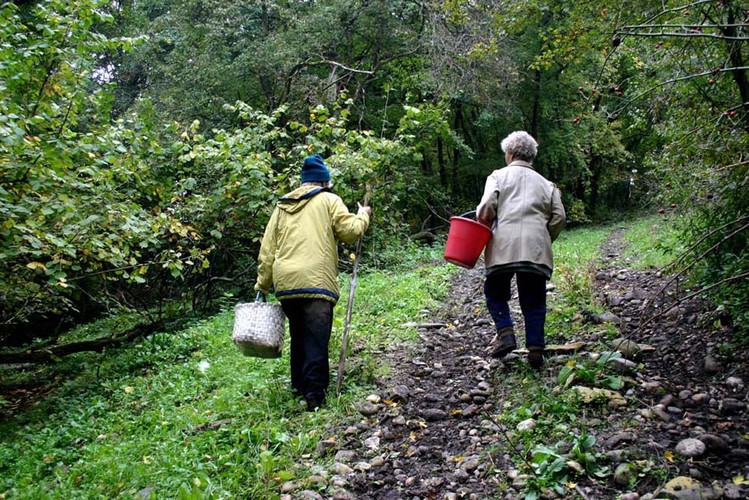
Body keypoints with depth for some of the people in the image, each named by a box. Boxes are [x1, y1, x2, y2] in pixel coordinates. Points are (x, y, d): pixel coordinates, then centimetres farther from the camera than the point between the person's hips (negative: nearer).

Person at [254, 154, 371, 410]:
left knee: (298, 336, 19)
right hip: (316, 282, -5)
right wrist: (362, 217, 19)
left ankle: (299, 386, 27)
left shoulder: (282, 206, 19)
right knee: (316, 339, -3)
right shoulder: (329, 200, 5)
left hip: (285, 283, 5)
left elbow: (267, 248, 15)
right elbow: (350, 231, -2)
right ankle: (314, 393, -6)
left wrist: (263, 284, 18)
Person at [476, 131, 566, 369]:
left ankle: (505, 333, -4)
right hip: (536, 249, 3)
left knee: (495, 292, 13)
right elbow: (559, 217, 10)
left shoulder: (499, 175, 9)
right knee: (534, 300, 9)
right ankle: (536, 348, 3)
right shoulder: (545, 183, 19)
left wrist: (483, 228, 12)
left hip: (504, 245, -3)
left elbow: (486, 207, -6)